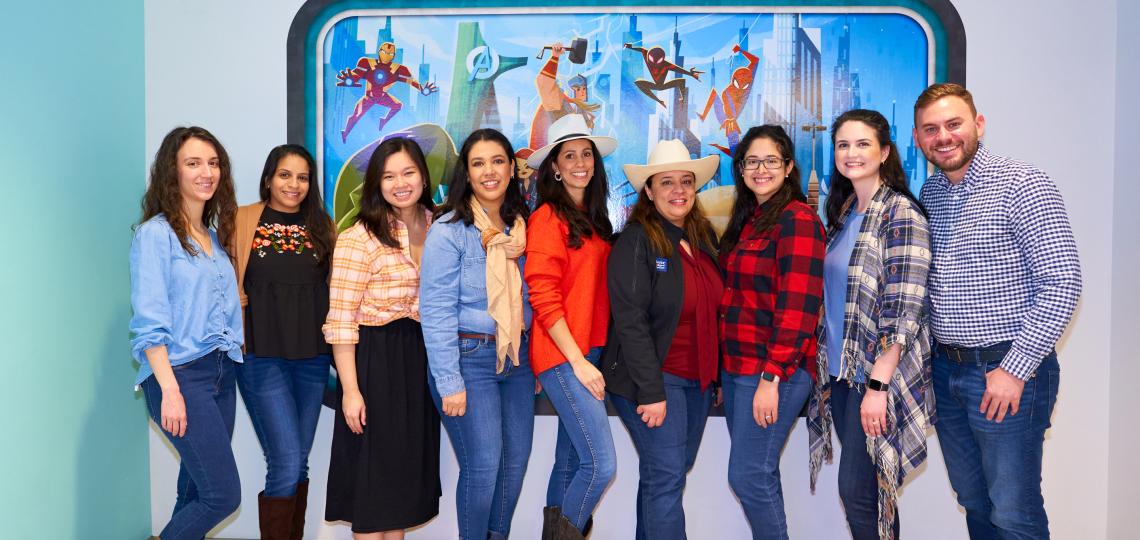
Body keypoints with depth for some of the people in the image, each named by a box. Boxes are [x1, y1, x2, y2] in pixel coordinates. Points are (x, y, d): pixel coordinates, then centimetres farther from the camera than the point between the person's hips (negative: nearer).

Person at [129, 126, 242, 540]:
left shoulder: (215, 235, 14)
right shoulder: (156, 233, -7)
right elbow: (149, 322, -13)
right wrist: (170, 390, -18)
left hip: (222, 371, 7)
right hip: (180, 374, -7)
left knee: (196, 490, 10)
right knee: (224, 495, -9)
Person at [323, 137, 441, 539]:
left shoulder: (437, 227, 6)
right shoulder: (359, 238, -12)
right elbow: (341, 321, -14)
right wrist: (350, 389, -18)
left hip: (421, 359, 6)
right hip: (374, 360, -6)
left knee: (407, 464, 16)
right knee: (372, 469, 3)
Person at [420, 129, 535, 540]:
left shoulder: (521, 226, 9)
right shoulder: (449, 230, -10)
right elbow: (436, 310, -13)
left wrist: (536, 362, 10)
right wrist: (449, 383, -15)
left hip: (517, 357, 6)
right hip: (469, 356, -6)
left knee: (516, 460, 9)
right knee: (483, 467, -5)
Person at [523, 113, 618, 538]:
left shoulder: (594, 218, 15)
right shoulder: (548, 218, -9)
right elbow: (543, 298, -13)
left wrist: (594, 355, 8)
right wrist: (578, 361, -15)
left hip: (591, 353, 8)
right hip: (563, 356, -8)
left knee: (571, 462, 14)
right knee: (601, 463, -9)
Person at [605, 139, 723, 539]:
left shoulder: (704, 239, 10)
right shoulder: (636, 241, -11)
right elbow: (630, 321, -16)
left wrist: (718, 375, 11)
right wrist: (651, 392, -19)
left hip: (699, 380, 7)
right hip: (651, 378, -7)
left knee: (669, 474, 14)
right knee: (666, 479, -6)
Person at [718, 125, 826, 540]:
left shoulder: (798, 219, -11)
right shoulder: (746, 220, 15)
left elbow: (797, 307, -17)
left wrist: (771, 376, -20)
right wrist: (729, 370, 12)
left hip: (774, 371, -8)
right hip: (738, 366, 8)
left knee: (748, 475, -4)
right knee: (758, 474, 13)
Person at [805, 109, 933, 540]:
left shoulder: (901, 214, -11)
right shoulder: (843, 214, 13)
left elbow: (904, 310, -17)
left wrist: (877, 384, -21)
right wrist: (825, 366, 11)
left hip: (877, 375, -7)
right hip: (840, 372, 7)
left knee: (858, 491, -4)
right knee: (864, 490, 13)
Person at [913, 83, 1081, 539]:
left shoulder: (1022, 185, -12)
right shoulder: (929, 193, 8)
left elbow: (1062, 283, -16)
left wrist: (1015, 369, -18)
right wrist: (929, 355, 5)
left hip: (1006, 370, -6)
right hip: (946, 370, 6)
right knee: (973, 501, 18)